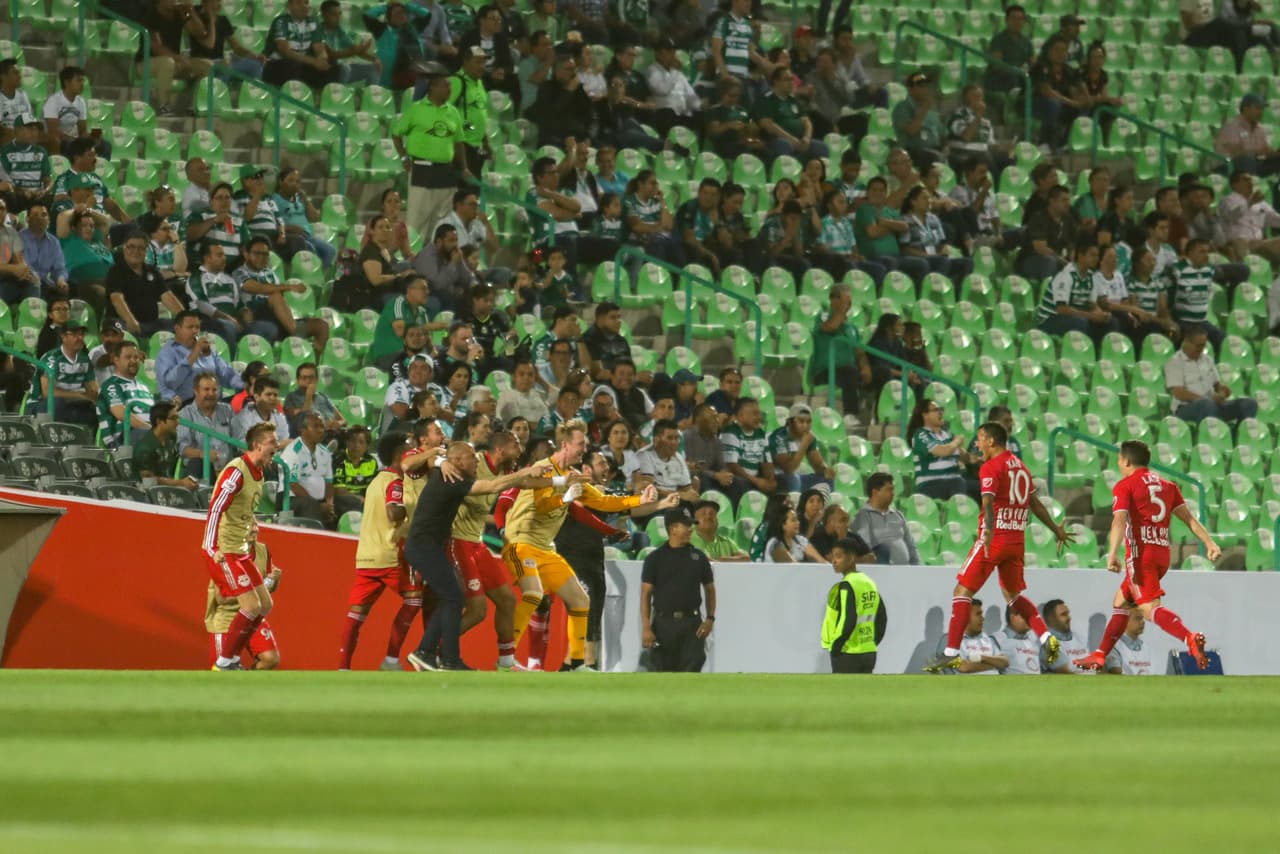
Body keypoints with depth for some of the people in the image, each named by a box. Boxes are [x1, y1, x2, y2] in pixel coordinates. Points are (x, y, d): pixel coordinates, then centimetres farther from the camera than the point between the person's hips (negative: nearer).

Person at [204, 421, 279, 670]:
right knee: (251, 605, -14)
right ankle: (223, 663, -6)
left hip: (240, 551, 10)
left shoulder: (257, 474, 11)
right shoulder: (236, 471, -17)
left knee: (265, 604, 9)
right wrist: (212, 549, -25)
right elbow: (215, 509, -22)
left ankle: (232, 659, 15)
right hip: (223, 552, -10)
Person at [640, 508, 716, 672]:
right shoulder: (655, 558, 1)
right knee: (664, 674, 6)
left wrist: (710, 618, -1)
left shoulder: (698, 557, 8)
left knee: (691, 671, -9)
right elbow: (645, 594, -1)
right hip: (664, 622, -1)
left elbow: (709, 589, 13)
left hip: (691, 623, 1)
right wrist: (646, 628, -9)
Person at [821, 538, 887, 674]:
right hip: (869, 652, 8)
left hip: (848, 654, -8)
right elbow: (882, 618, 16)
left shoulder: (846, 586, -14)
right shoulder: (869, 583, 12)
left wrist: (836, 646, -13)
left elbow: (848, 620, -22)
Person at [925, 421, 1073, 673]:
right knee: (1012, 594, 22)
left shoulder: (991, 467, -7)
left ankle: (951, 653, -10)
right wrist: (1056, 529, 37)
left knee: (963, 591, -4)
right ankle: (1047, 639, 7)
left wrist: (988, 531, -37)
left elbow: (988, 501, -23)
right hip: (1017, 540, 7)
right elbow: (1035, 503, 25)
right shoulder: (1021, 467, 16)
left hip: (995, 537, -7)